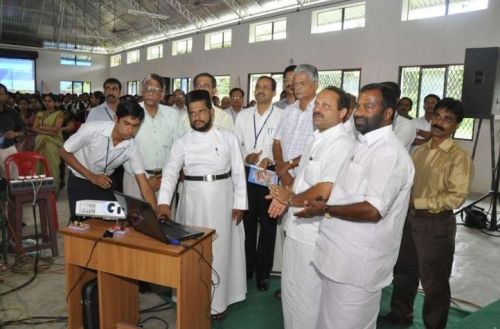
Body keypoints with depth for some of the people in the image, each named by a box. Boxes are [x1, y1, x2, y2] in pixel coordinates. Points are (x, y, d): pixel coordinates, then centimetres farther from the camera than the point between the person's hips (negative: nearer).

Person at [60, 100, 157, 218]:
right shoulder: (92, 130, -29)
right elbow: (64, 152, -14)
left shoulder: (132, 147, -21)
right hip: (79, 181, -2)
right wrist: (91, 176, -21)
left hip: (105, 183, 2)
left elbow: (144, 186, -19)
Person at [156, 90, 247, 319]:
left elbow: (238, 172, 1)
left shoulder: (228, 138, 1)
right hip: (193, 200, 1)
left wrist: (239, 203, -4)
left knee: (220, 248, 7)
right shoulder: (182, 143, 2)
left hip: (222, 199, 0)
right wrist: (164, 202, -24)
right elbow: (170, 172, -9)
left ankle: (217, 301, 22)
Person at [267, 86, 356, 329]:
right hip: (298, 227, 9)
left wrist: (289, 199, -11)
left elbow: (324, 192, -27)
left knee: (306, 297, 8)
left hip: (315, 233, -9)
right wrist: (284, 197, 1)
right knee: (291, 290, 22)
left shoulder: (342, 143, -19)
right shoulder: (318, 139, 11)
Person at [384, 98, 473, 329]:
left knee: (434, 281, 9)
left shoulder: (459, 156, -12)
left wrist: (417, 202, -19)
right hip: (409, 218, 7)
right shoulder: (420, 150, 8)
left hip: (436, 224, -6)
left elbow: (456, 197, -19)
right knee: (404, 271, 21)